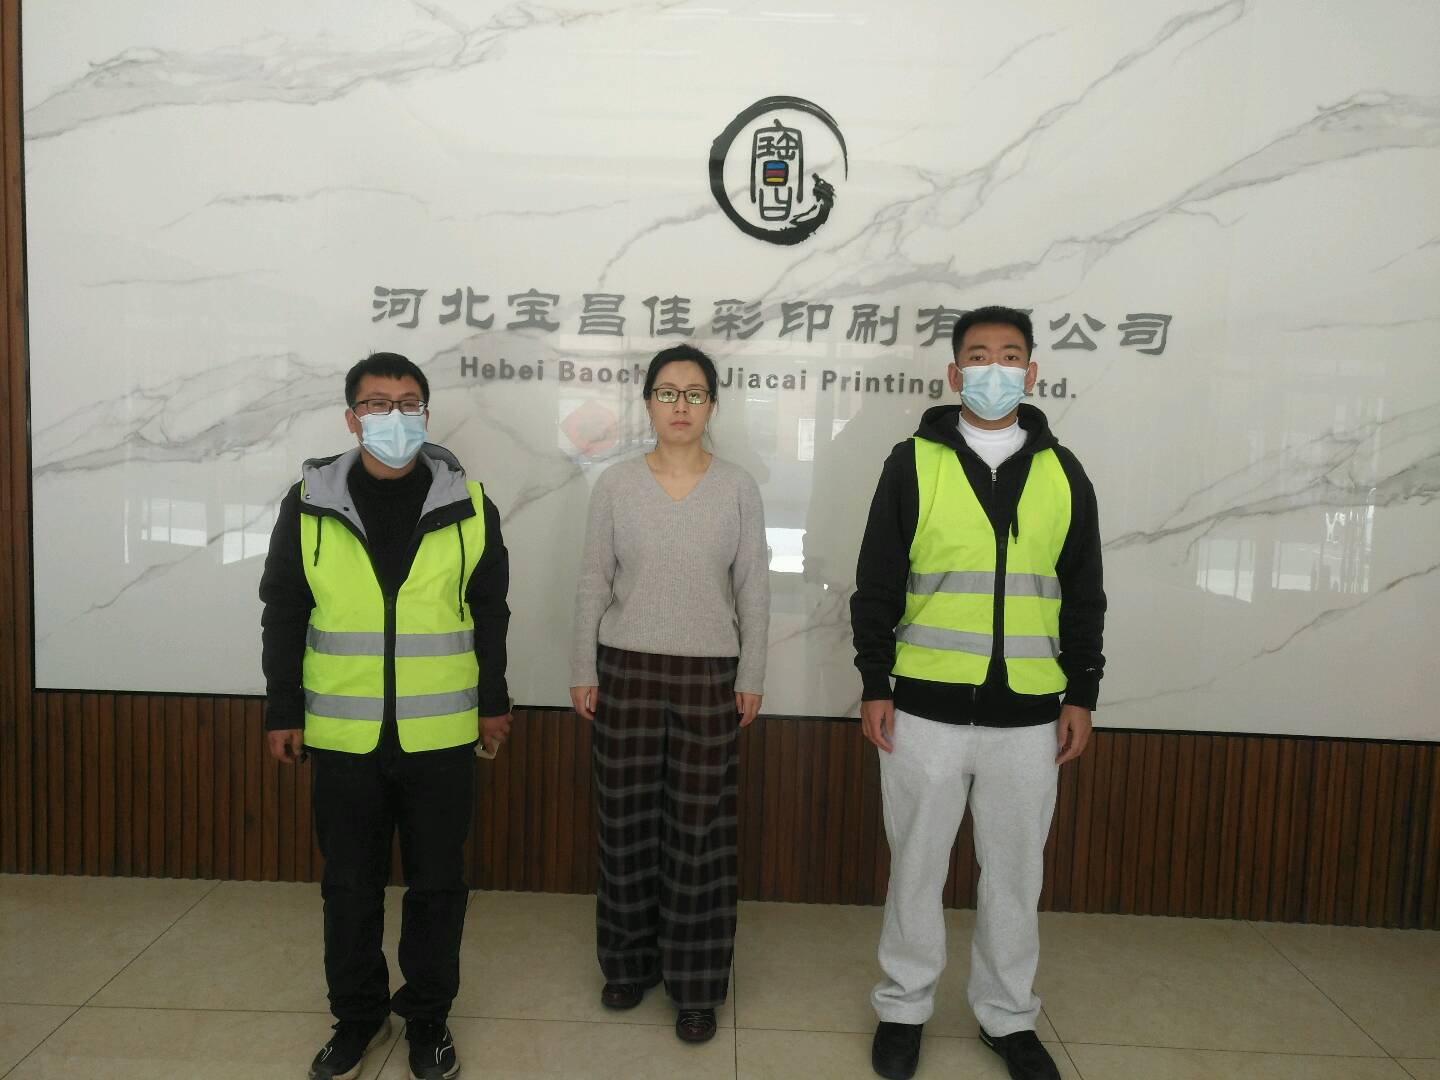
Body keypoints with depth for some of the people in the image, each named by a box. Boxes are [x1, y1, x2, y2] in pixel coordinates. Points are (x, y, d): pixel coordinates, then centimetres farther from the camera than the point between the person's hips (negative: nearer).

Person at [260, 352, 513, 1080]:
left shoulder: (468, 502, -1)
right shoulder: (308, 503, 0)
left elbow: (489, 612, 6)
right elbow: (282, 615, 5)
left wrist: (494, 701, 8)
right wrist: (282, 710, 5)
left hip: (440, 736, 0)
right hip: (342, 736, 1)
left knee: (437, 883, 10)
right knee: (349, 884, 13)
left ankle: (428, 1016, 28)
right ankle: (357, 1015, 32)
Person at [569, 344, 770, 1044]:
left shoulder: (738, 488, -1)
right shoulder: (615, 485, 0)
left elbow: (753, 591, 1)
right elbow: (593, 584, 3)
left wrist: (750, 677, 0)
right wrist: (583, 671, 1)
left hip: (708, 675, -1)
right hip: (627, 669, 1)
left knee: (699, 829, 4)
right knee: (628, 821, 9)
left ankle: (696, 985, 19)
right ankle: (630, 962, 29)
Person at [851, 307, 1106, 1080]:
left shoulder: (1062, 473, 6)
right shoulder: (913, 463, 0)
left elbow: (1083, 595, 10)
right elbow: (876, 584, 0)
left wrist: (1081, 695, 6)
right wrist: (874, 685, -5)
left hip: (1028, 716, 2)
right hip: (926, 710, -2)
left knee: (1015, 870, 13)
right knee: (917, 864, 11)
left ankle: (1008, 1016, 32)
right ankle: (904, 1007, 29)